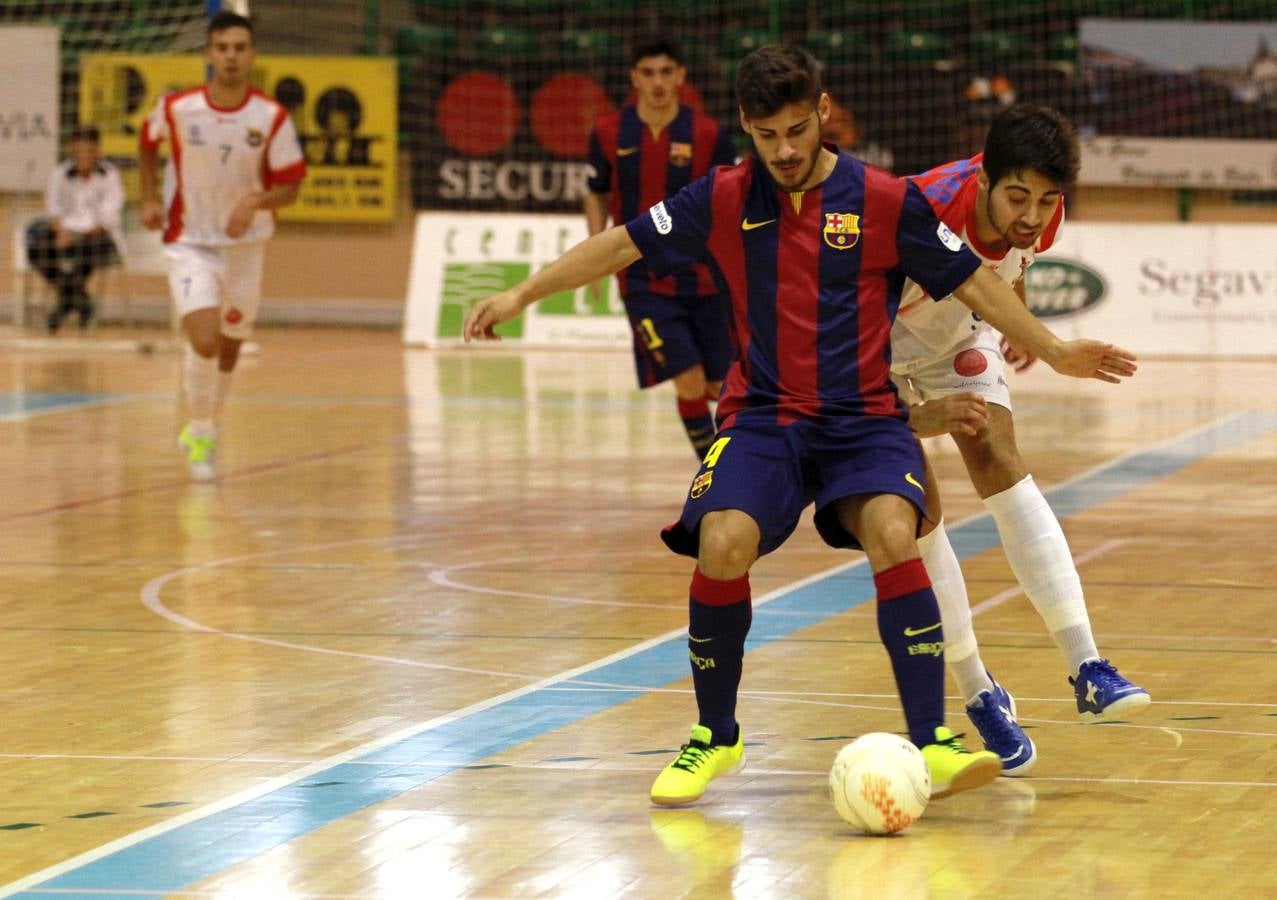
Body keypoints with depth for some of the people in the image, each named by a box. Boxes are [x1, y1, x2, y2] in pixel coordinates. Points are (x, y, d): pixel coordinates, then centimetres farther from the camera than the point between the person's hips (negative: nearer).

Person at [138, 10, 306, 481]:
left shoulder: (272, 118, -13)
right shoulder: (176, 109, -13)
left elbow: (290, 188, -8)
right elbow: (148, 143, 10)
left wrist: (255, 202, -27)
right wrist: (149, 199, 3)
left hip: (245, 244, 2)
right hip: (190, 243, -2)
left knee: (229, 346, 15)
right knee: (204, 342, -19)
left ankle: (204, 428, 39)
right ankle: (201, 434, 2)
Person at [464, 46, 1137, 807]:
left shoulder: (885, 201, -2)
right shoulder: (725, 200, 3)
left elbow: (972, 281, 5)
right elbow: (622, 245, 11)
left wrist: (1053, 350, 4)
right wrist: (524, 294, 9)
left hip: (864, 417, -1)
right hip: (762, 416, 1)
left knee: (893, 537, -30)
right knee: (723, 544, -25)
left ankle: (933, 743, -27)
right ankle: (715, 738, -3)